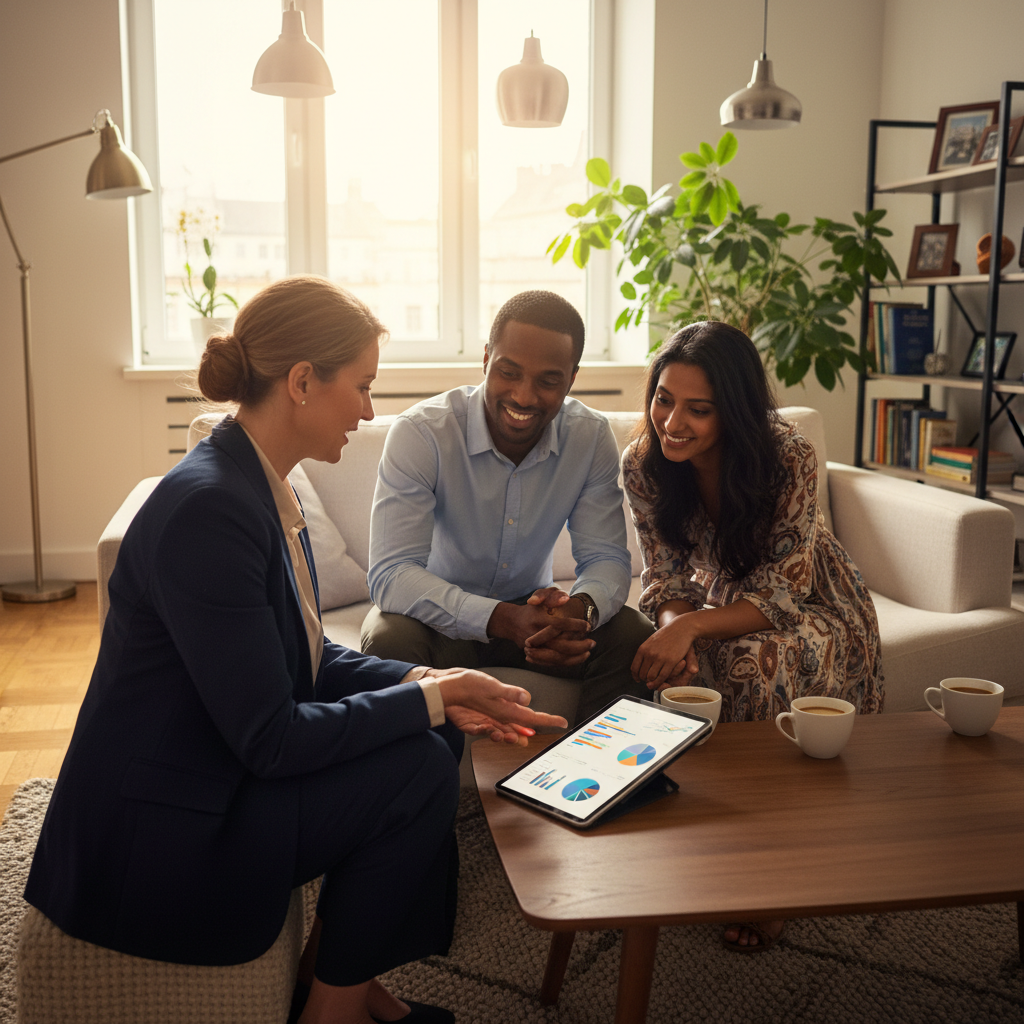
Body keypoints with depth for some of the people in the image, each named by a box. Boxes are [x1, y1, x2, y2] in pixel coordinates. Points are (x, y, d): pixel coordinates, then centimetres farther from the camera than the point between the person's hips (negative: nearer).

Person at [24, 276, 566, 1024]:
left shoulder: (260, 486, 3)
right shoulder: (208, 509, -27)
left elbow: (308, 659, 9)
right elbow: (269, 739, -25)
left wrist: (430, 683, -6)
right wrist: (432, 698, -17)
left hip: (216, 771, 9)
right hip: (152, 844, -9)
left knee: (436, 735, 2)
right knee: (418, 766, -14)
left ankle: (341, 964, 16)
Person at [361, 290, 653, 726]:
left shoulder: (592, 438, -10)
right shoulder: (419, 433, -22)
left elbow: (606, 558, -8)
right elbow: (391, 574, -29)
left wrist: (581, 608, -34)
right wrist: (503, 619, -44)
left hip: (531, 611, 3)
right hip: (439, 613, -3)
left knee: (634, 636, -20)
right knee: (389, 640, -34)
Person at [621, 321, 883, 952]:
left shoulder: (790, 459, -29)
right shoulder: (643, 463, -16)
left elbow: (781, 595, -28)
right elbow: (667, 578, -11)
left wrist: (692, 627, -43)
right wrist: (675, 629, -33)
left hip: (811, 610, -3)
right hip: (723, 601, 4)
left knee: (757, 665, -35)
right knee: (682, 671, -29)